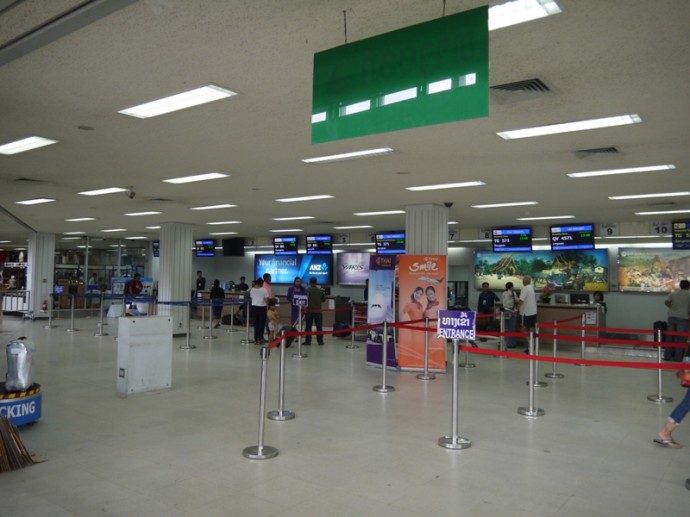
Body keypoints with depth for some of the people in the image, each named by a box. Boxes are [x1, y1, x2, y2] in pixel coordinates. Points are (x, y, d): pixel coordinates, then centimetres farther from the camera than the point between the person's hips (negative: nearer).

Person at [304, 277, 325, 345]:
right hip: (318, 311, 3)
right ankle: (320, 341, 13)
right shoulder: (320, 290, -2)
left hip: (309, 311, -2)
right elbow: (324, 299, 8)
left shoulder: (307, 290, -11)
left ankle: (308, 341, 5)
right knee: (319, 326, 10)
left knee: (308, 327, 4)